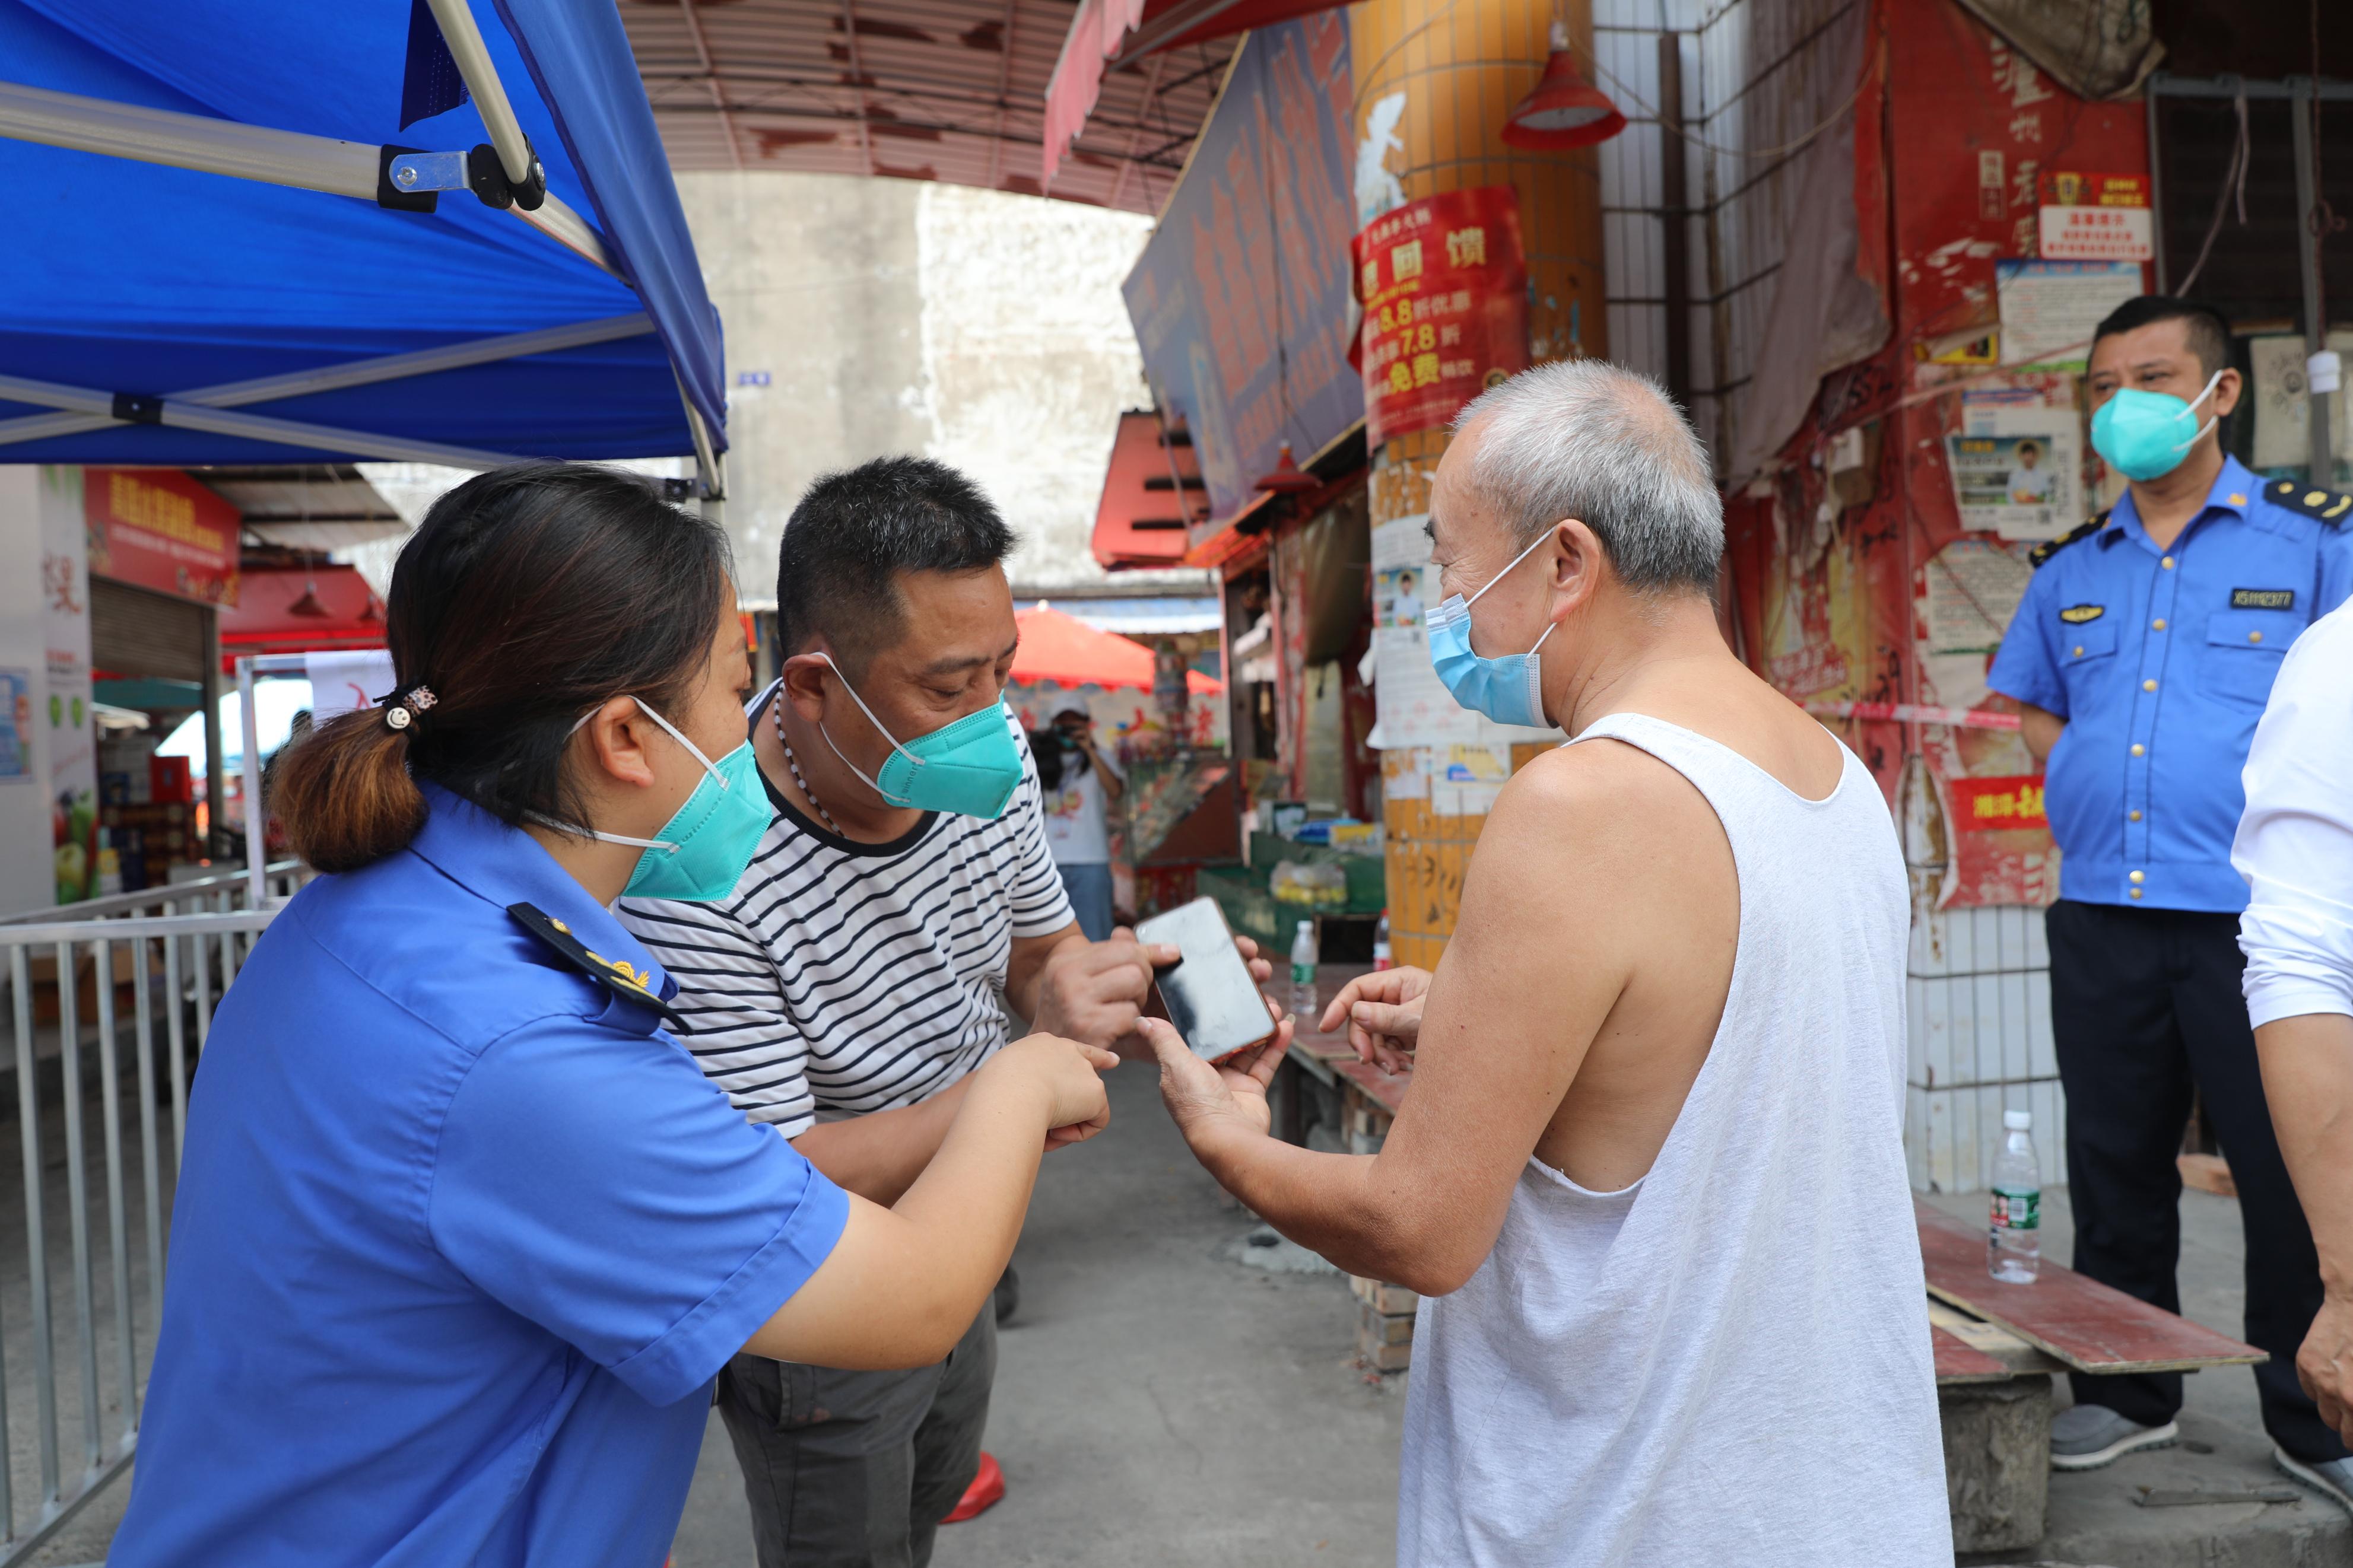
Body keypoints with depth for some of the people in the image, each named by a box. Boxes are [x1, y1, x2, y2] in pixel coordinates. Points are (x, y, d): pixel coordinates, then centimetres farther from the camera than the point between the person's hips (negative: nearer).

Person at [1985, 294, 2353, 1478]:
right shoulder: (2071, 570, 12)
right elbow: (2030, 703, 23)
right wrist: (2086, 782, 8)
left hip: (2251, 918, -4)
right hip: (2100, 914, 4)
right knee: (2116, 1162, 13)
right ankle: (2126, 1394, 28)